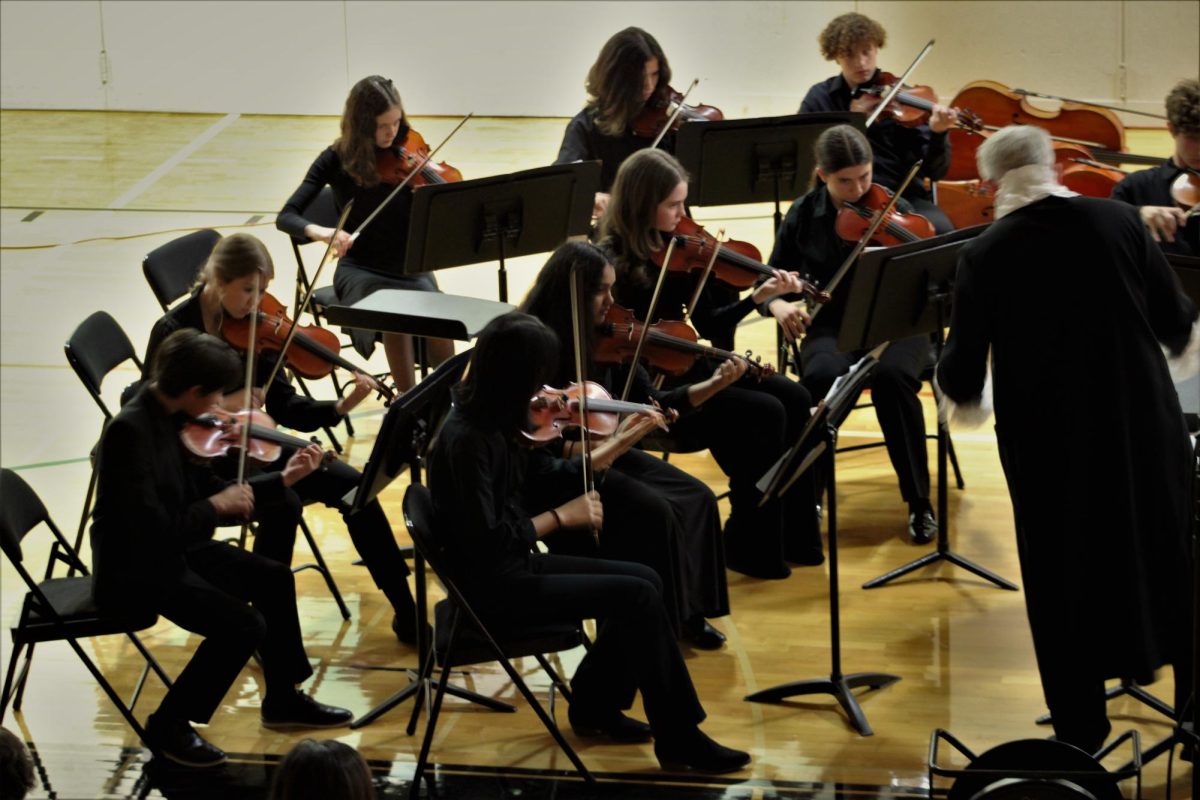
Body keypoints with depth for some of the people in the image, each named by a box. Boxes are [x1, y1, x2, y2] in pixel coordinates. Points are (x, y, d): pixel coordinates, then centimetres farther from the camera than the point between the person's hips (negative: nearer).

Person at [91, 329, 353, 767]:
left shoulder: (170, 418, 0)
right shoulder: (130, 431, -28)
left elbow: (206, 492, 10)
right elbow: (151, 529, -32)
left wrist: (282, 479, 4)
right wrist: (215, 506, -21)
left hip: (171, 549, 10)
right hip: (133, 570, -10)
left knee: (273, 580, 13)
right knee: (243, 625, -19)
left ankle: (283, 700, 30)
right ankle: (168, 726, -2)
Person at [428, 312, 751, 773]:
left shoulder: (491, 422, 3)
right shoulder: (467, 440, -24)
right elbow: (487, 541, -26)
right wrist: (561, 517, -16)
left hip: (514, 566, 9)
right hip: (492, 585, -9)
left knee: (644, 580, 4)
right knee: (638, 597, -14)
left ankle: (595, 706, 18)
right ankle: (678, 739, -5)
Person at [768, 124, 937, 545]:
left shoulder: (894, 210, -4)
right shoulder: (804, 215, 2)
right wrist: (778, 304, -12)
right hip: (833, 329, 1)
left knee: (890, 376, -36)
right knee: (821, 377, -35)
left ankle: (918, 500, -21)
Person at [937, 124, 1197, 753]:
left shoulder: (984, 254, -8)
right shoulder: (1117, 221, -6)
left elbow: (963, 365, -6)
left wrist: (960, 394, 17)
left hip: (1045, 437, -1)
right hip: (1140, 422, 1)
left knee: (1064, 573, 14)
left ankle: (1080, 729, 19)